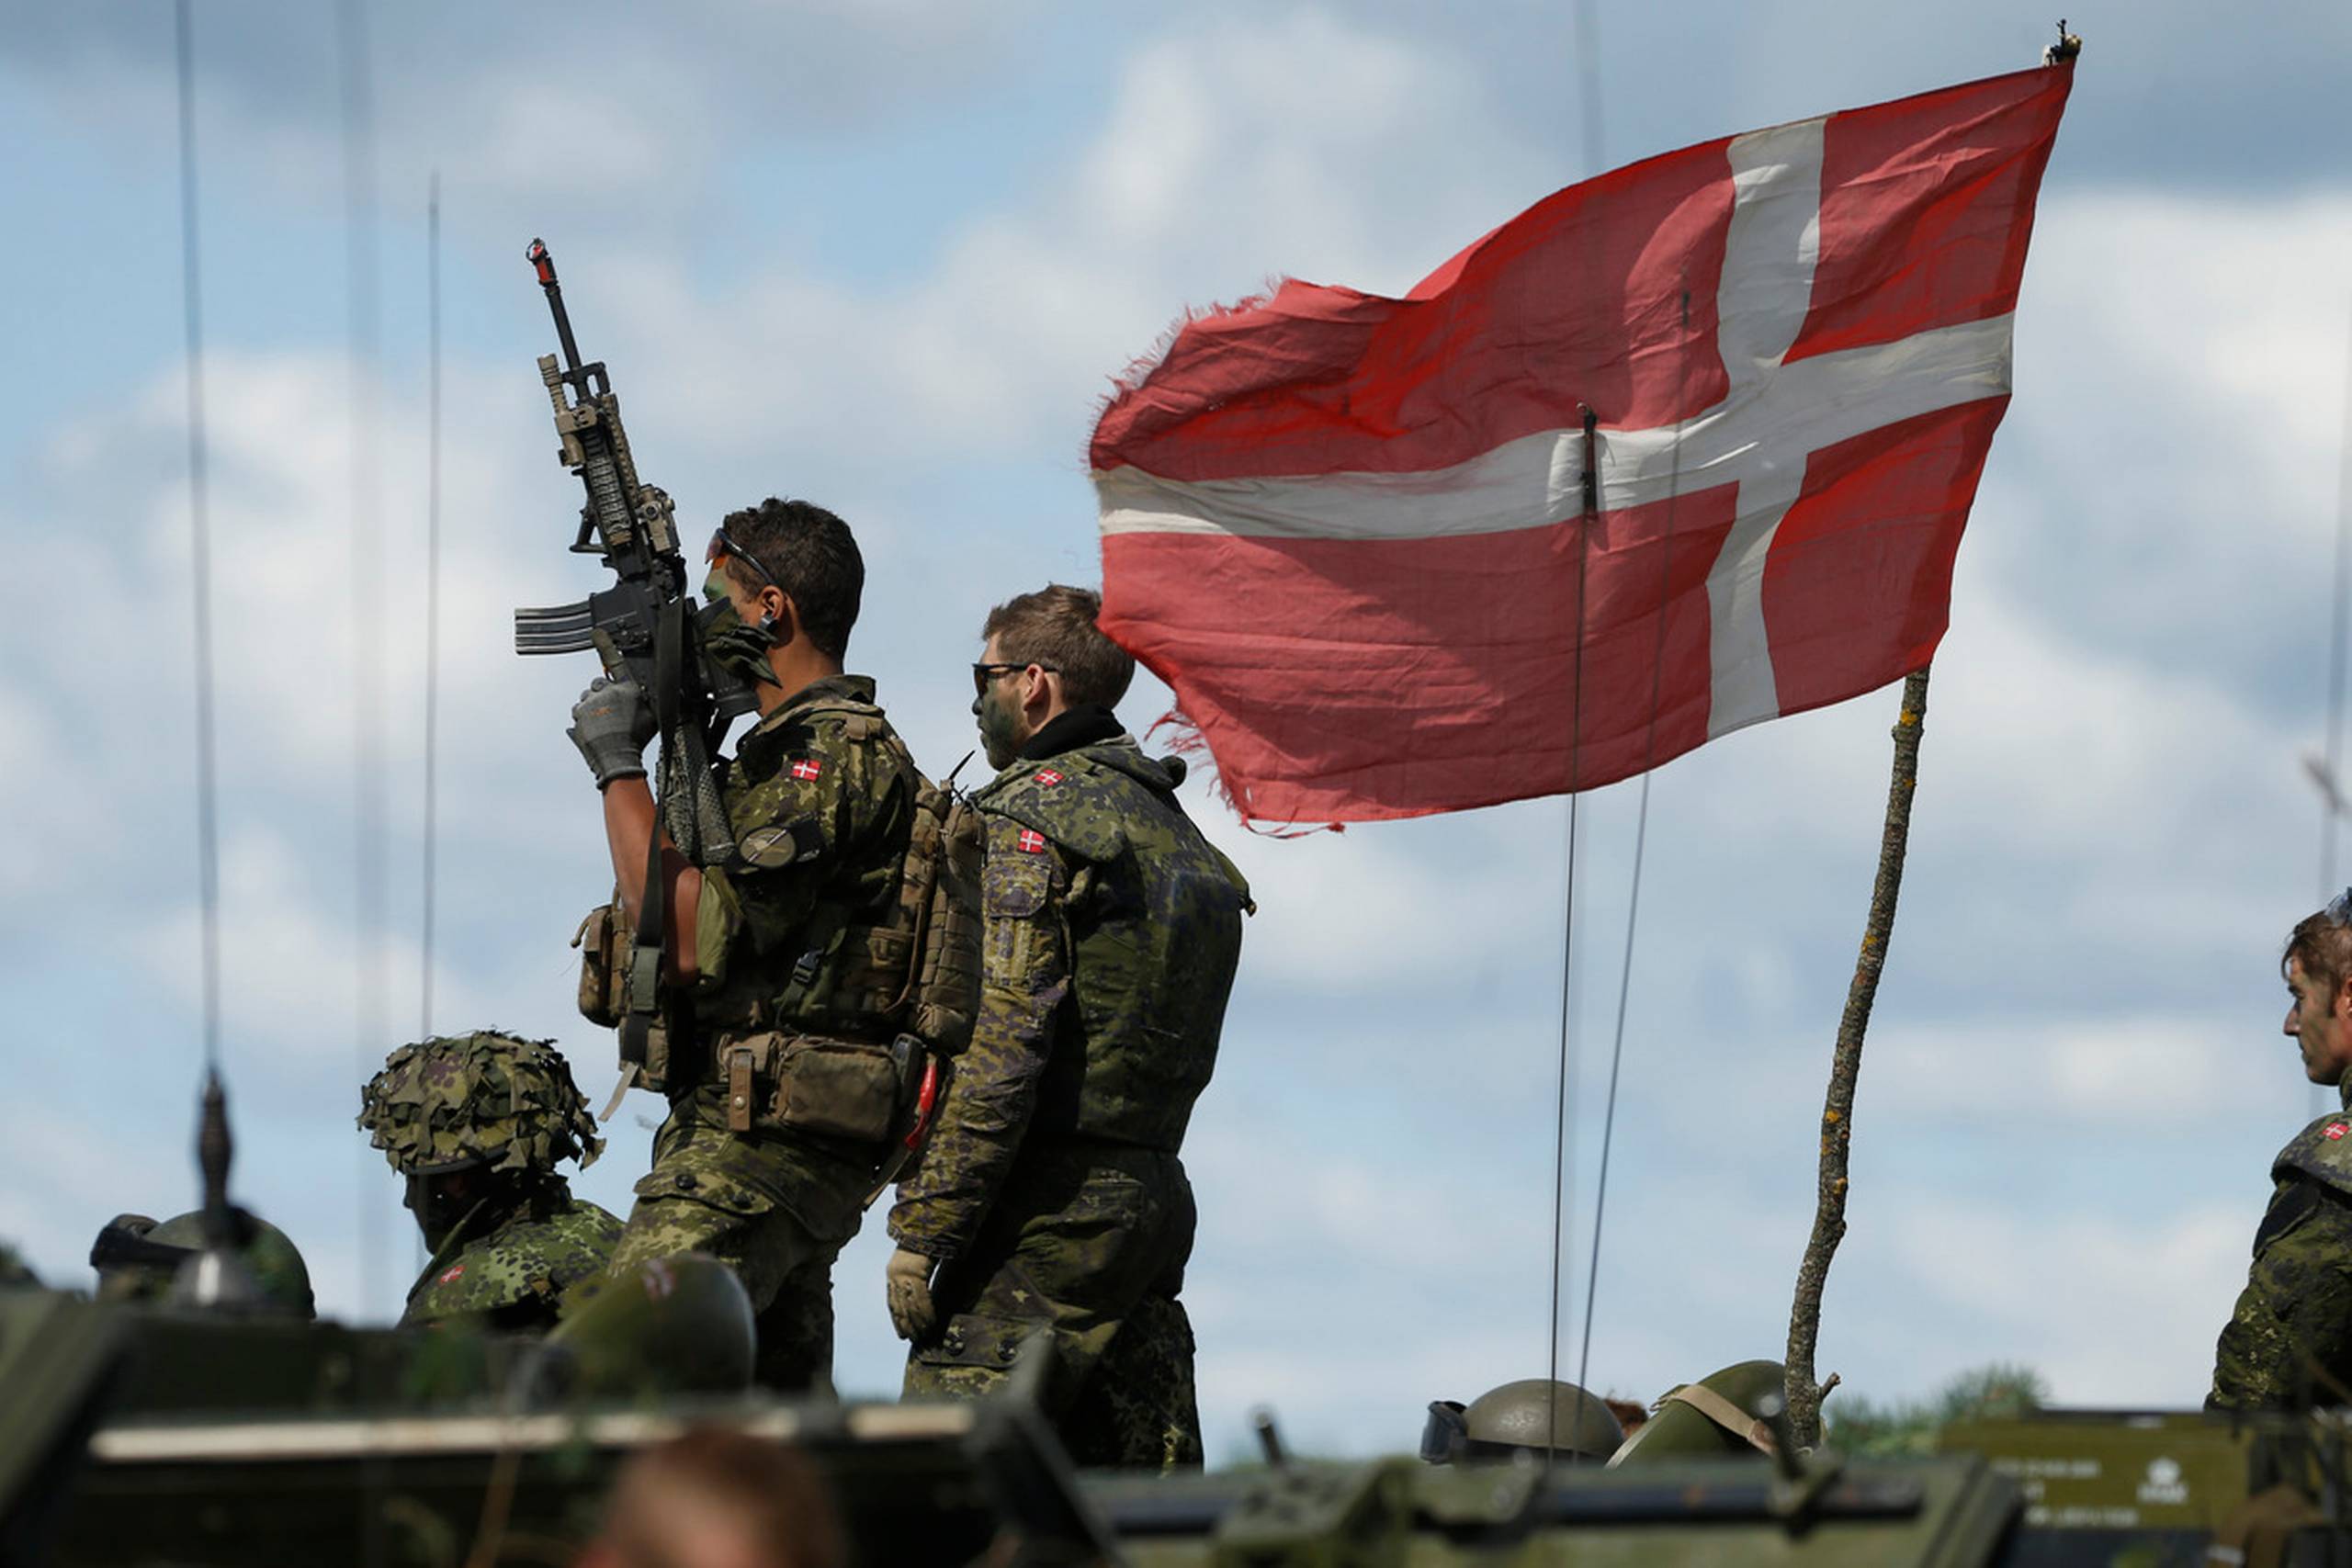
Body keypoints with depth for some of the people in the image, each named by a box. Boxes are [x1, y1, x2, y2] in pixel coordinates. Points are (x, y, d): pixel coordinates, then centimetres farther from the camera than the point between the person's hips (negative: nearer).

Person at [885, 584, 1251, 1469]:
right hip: (1155, 1194, 9)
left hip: (1049, 1207, -9)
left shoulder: (1034, 817, -9)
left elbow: (1004, 1043, -17)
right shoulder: (1170, 827, 19)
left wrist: (924, 1230, -16)